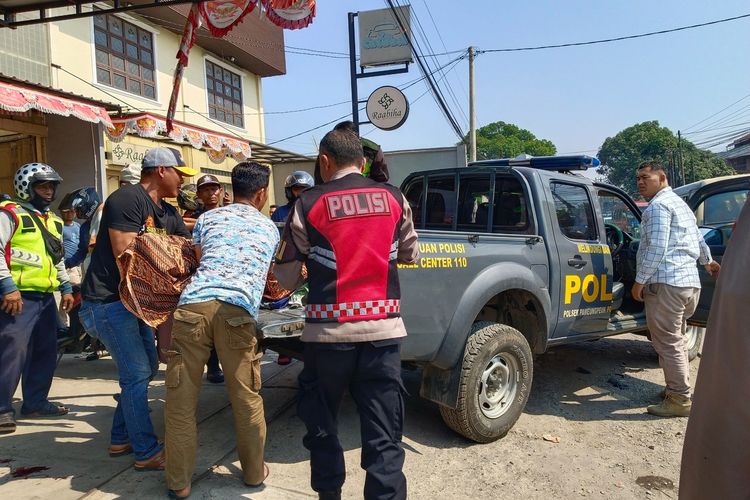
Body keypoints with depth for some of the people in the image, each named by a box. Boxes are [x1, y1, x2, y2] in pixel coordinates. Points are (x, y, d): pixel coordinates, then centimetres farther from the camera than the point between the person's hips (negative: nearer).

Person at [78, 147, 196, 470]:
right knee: (137, 374, -6)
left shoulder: (168, 214, 10)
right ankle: (147, 452, 6)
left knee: (146, 368, 16)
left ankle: (122, 439, 30)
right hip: (108, 301, -10)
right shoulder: (128, 199, -16)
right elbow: (126, 254, -22)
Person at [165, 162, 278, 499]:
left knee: (181, 400, 12)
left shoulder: (208, 218, 24)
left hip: (193, 304, 1)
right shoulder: (270, 229, 25)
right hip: (237, 311, -1)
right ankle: (254, 472, 30)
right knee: (246, 398, 14)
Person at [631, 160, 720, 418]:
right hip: (690, 282, 10)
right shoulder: (679, 202, 23)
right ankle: (677, 389, 29)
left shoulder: (658, 205, -9)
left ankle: (679, 400, 0)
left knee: (668, 343, -5)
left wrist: (639, 281, -14)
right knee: (676, 340, 19)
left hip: (666, 283, -10)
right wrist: (708, 261, 51)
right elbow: (698, 239, 35)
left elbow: (657, 248, -18)